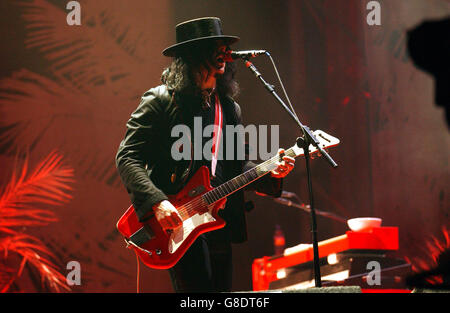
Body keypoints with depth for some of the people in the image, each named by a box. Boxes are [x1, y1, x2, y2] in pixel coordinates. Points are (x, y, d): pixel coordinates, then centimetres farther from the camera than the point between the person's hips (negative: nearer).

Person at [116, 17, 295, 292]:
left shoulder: (230, 109, 17)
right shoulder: (160, 101, -2)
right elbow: (127, 158, -7)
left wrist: (269, 173, 1)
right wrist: (157, 202, -19)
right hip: (176, 223, -6)